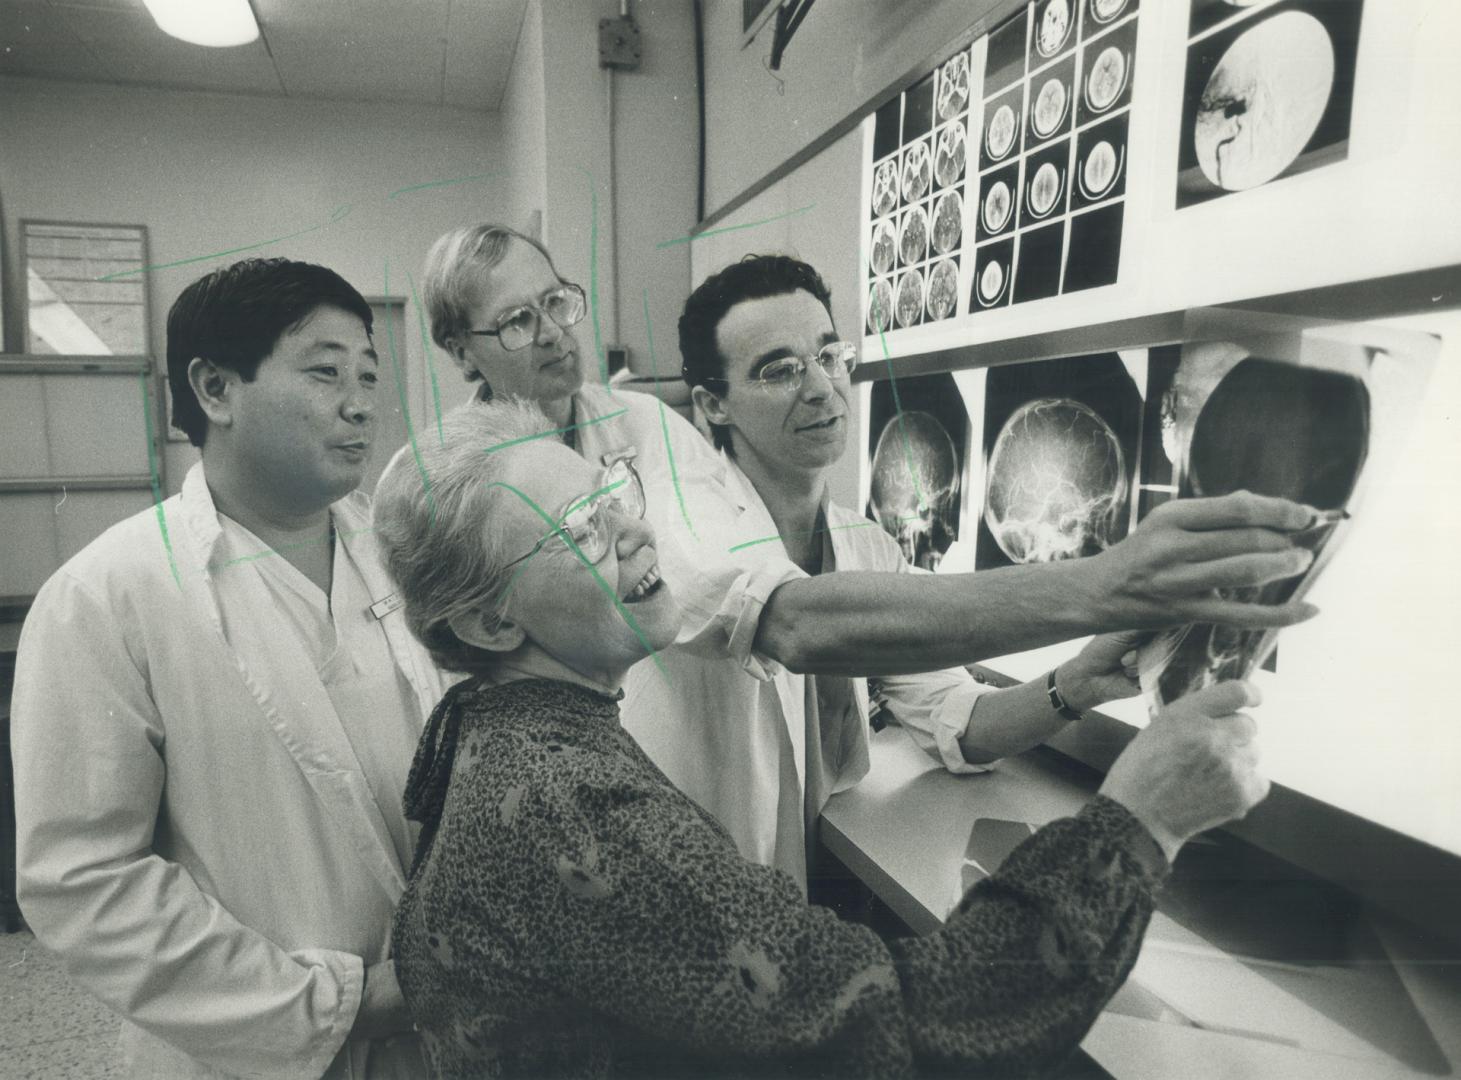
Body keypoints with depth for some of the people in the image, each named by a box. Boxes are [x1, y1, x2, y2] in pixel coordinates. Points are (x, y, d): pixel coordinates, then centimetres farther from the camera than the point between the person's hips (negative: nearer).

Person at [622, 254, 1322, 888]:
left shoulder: (869, 548, 4)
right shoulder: (678, 521, -17)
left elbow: (957, 729, 0)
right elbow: (803, 625, -37)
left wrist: (1072, 690, -20)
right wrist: (1096, 589, -43)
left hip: (819, 902, 5)